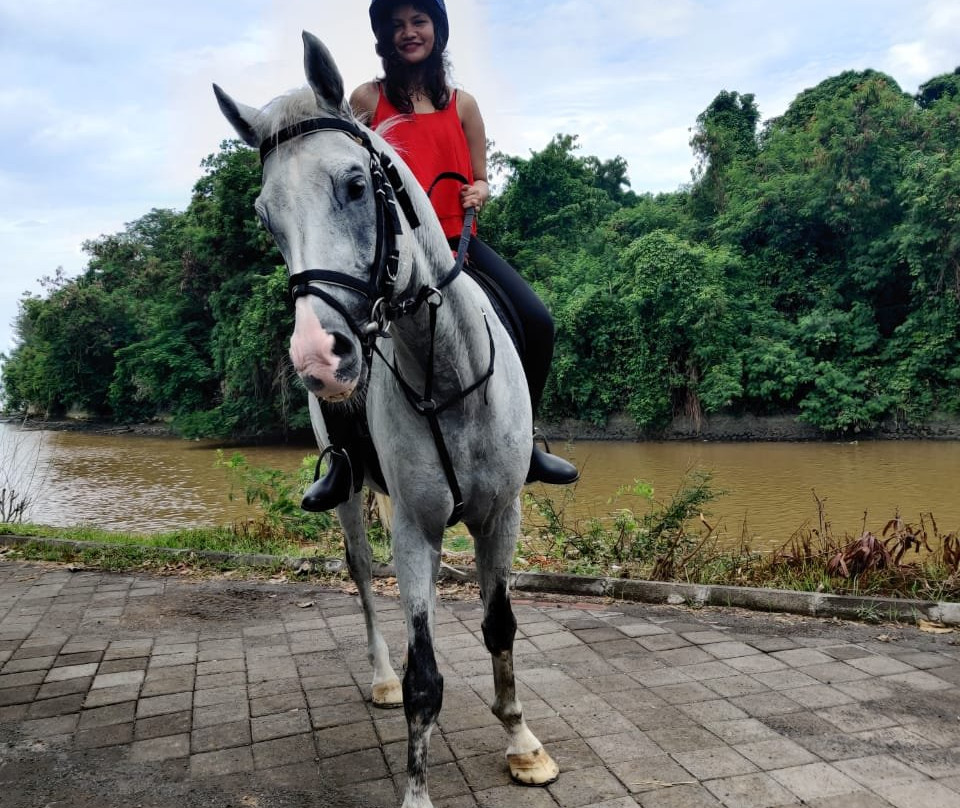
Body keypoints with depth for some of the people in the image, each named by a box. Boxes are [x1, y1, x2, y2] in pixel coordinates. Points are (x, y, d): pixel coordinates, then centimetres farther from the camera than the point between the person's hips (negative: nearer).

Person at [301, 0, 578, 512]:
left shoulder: (462, 105, 11)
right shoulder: (367, 99, 6)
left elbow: (480, 182, 15)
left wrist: (479, 192, -8)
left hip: (455, 240, 2)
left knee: (537, 323, -17)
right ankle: (346, 457, -3)